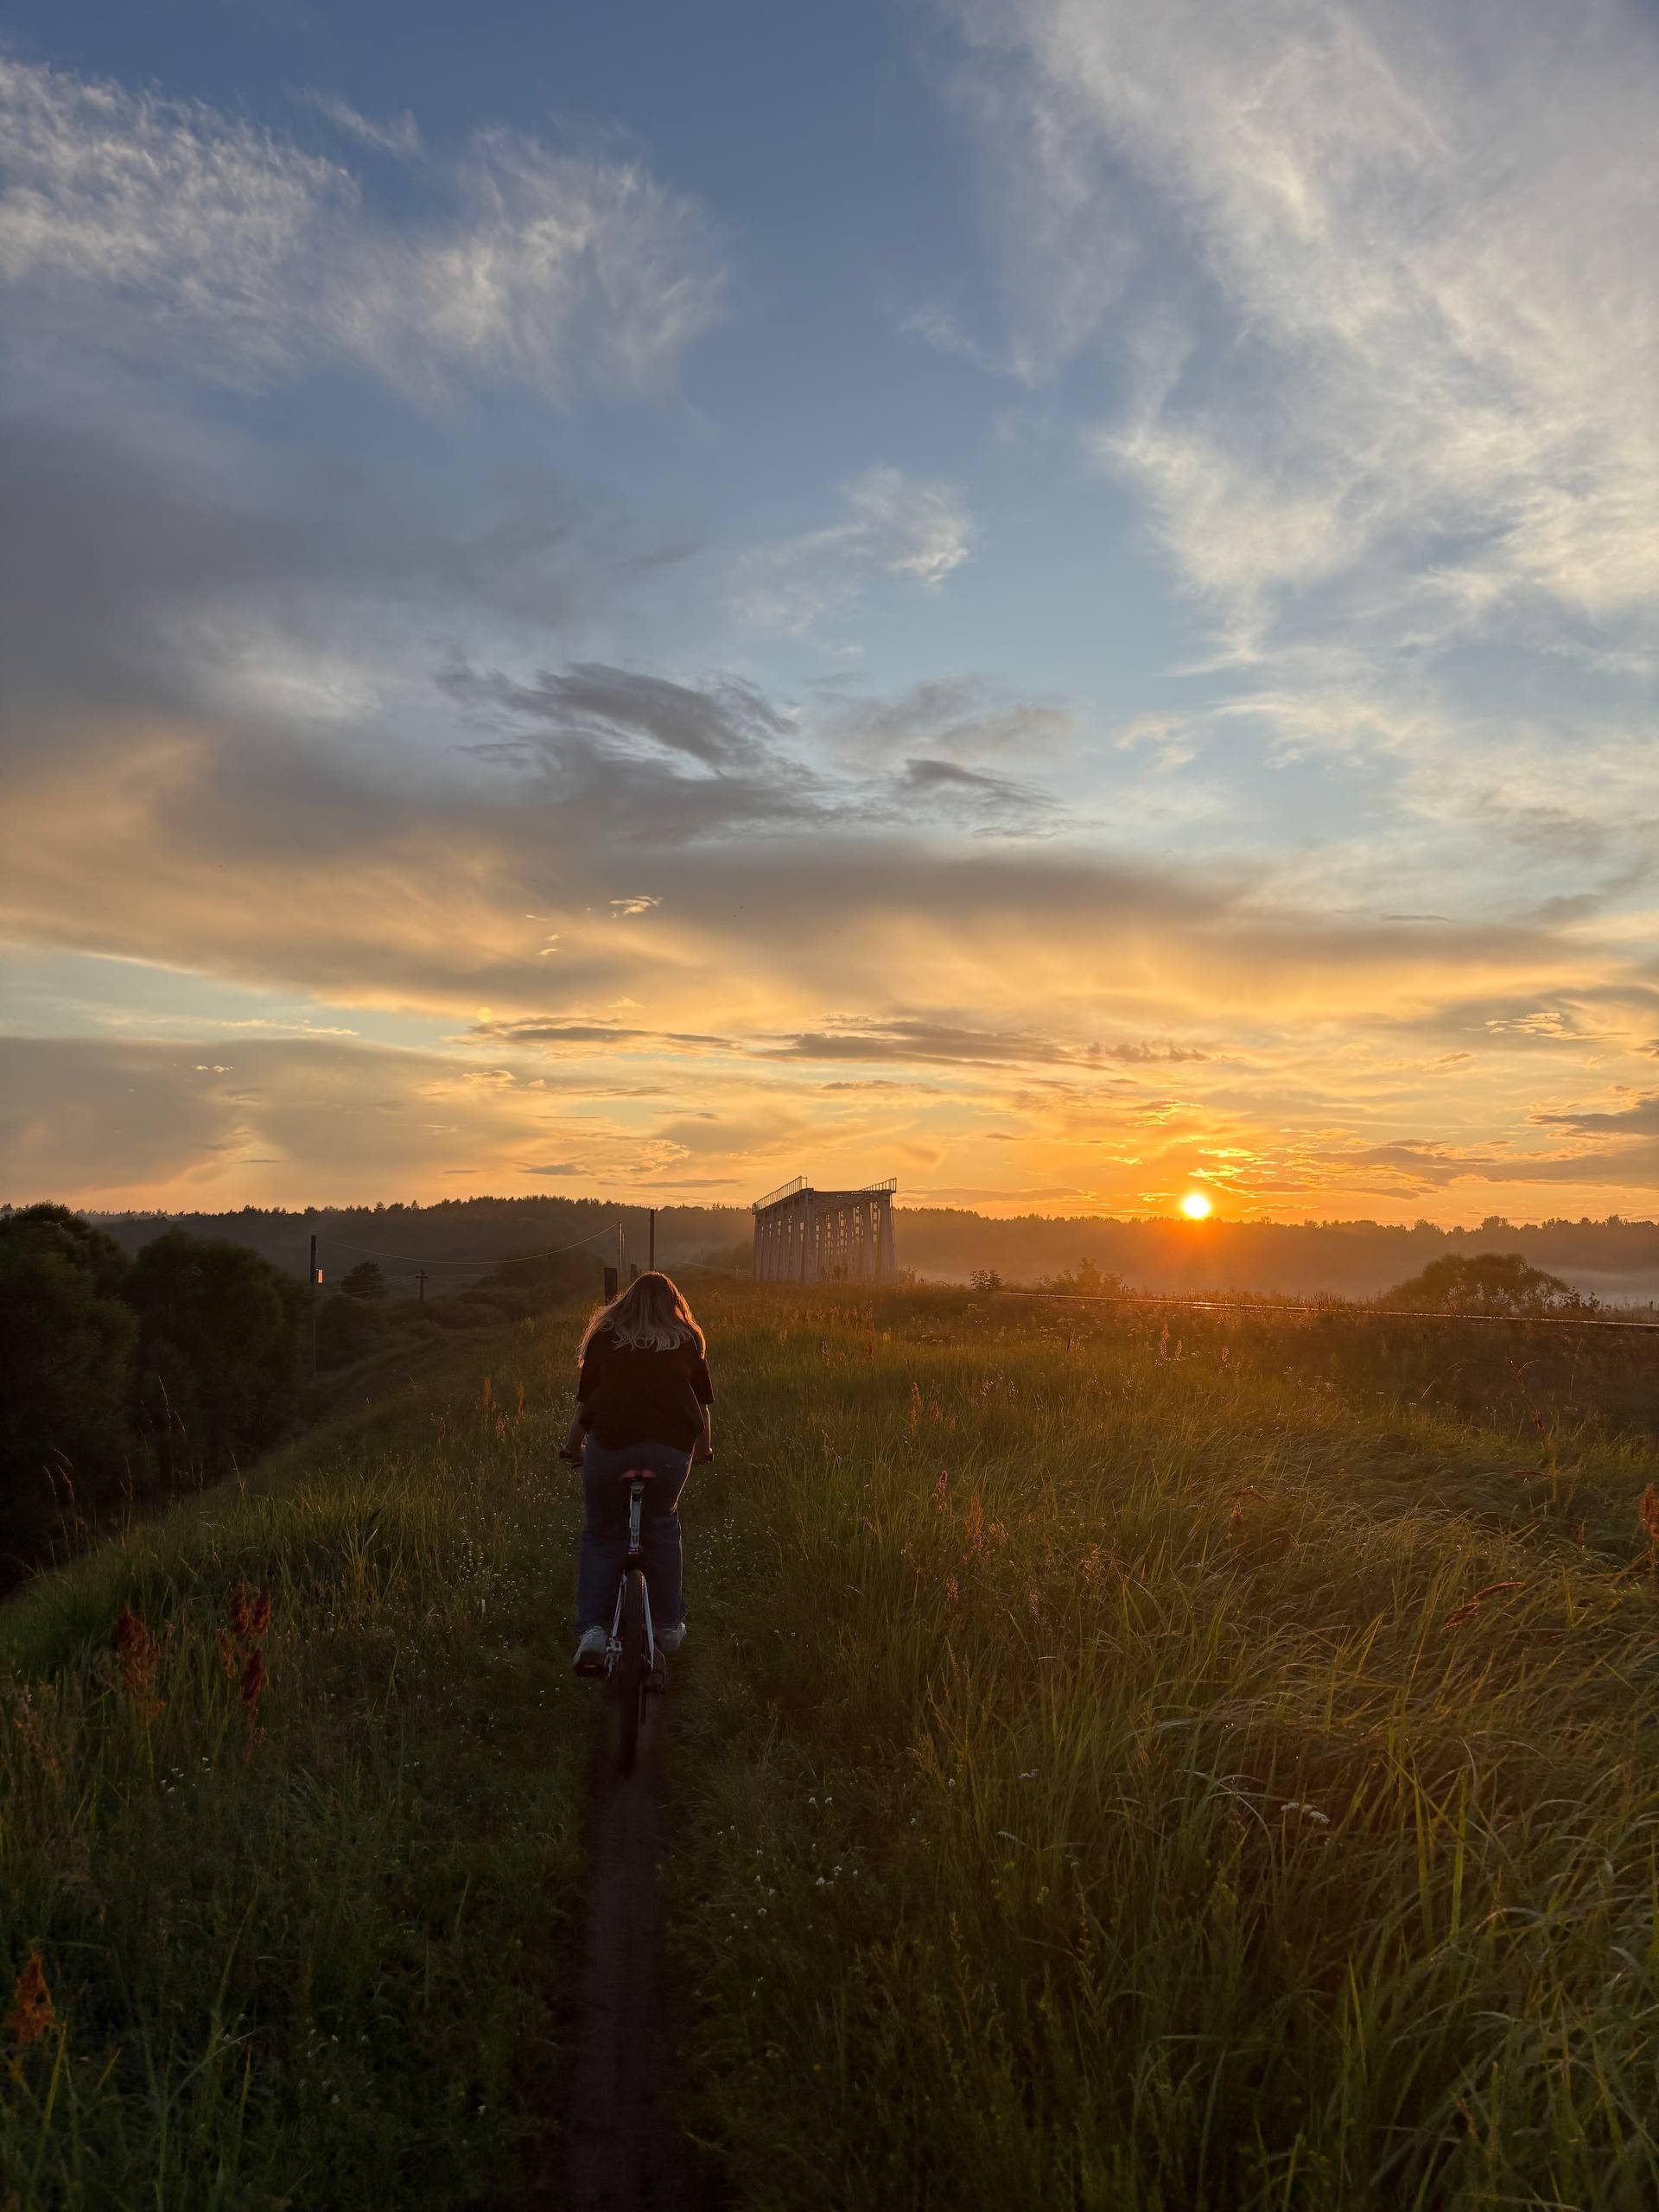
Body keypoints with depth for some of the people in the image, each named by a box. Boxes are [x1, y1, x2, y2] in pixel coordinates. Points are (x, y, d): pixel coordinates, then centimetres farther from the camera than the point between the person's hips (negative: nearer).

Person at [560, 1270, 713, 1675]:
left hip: (611, 1440, -1)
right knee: (662, 1528, 22)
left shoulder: (605, 1335, 16)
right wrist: (705, 1446, 34)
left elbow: (586, 1399, 16)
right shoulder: (687, 1340, 18)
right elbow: (703, 1401, 20)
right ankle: (669, 1625, 24)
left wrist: (572, 1445, 28)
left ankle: (592, 1630, 1)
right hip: (672, 1444, 1)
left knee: (602, 1535, 14)